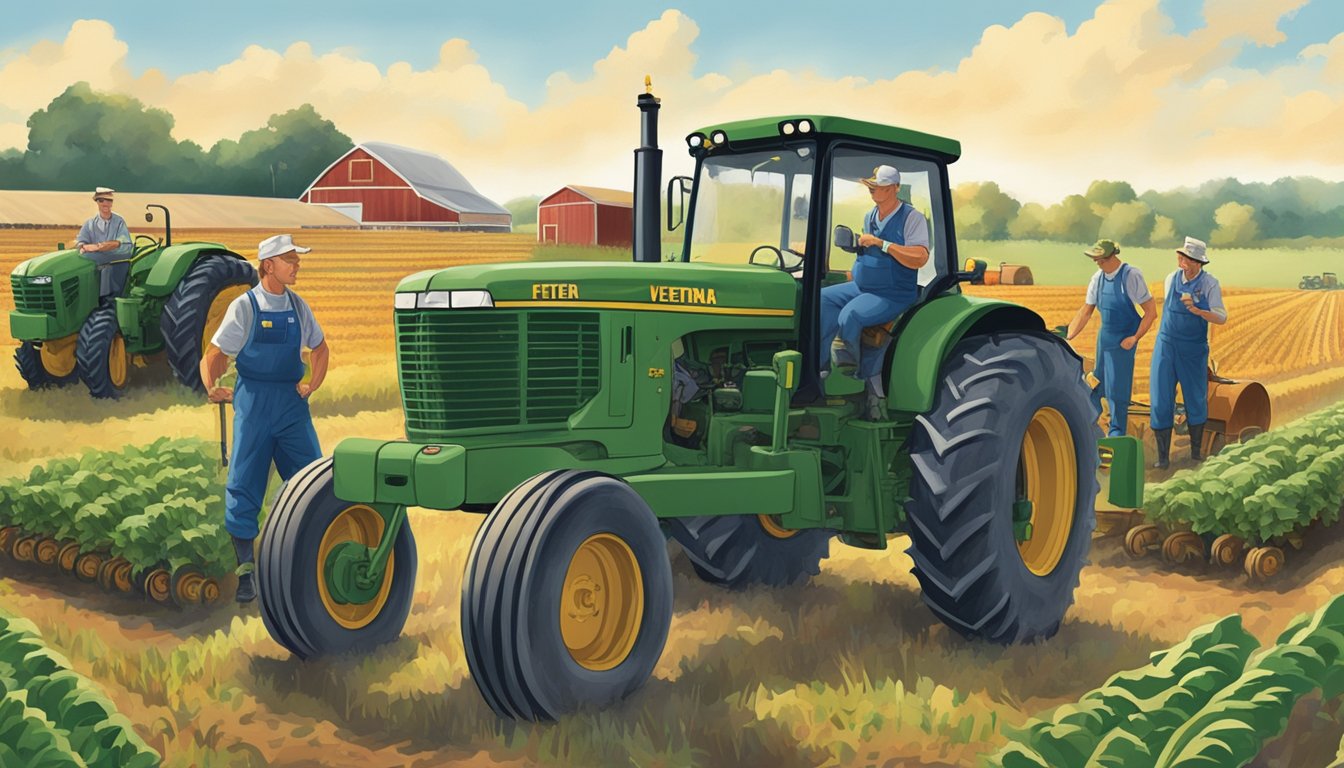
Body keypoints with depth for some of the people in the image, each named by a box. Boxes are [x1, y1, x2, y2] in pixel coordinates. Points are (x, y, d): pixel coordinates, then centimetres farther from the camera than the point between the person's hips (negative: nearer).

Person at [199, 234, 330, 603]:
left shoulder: (298, 306, 9)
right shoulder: (244, 306, -3)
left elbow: (320, 349, 22)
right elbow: (213, 356, -3)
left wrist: (311, 386, 9)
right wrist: (213, 388, -19)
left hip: (292, 401, 4)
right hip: (253, 403, -3)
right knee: (244, 486, -2)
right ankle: (246, 571, 8)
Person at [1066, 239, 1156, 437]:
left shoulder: (1131, 276, -16)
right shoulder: (1098, 278, 2)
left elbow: (1151, 311, -12)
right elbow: (1085, 312, 9)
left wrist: (1135, 338, -14)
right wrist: (1067, 338, 2)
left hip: (1123, 342, -6)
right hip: (1103, 338, 6)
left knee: (1117, 390, -2)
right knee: (1094, 386, 11)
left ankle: (1116, 434, 9)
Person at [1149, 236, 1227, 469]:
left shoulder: (1210, 284, -7)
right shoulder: (1171, 279, 1)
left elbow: (1221, 318, -13)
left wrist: (1197, 310, -32)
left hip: (1193, 352, -1)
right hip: (1166, 347, 2)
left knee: (1196, 401, 7)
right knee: (1161, 401, -3)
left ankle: (1196, 451, 25)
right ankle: (1163, 456, 5)